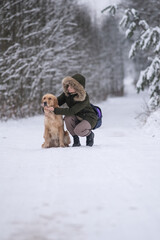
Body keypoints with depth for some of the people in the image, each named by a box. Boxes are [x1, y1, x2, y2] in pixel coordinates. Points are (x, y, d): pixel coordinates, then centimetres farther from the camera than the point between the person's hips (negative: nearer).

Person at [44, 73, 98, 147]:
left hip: (88, 118, -6)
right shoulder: (67, 92, -13)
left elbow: (71, 111, -37)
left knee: (78, 130, -35)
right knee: (68, 118, -29)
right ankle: (76, 140, -8)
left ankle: (89, 134, 3)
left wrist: (55, 110, -43)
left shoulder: (84, 97, -31)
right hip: (76, 118, 6)